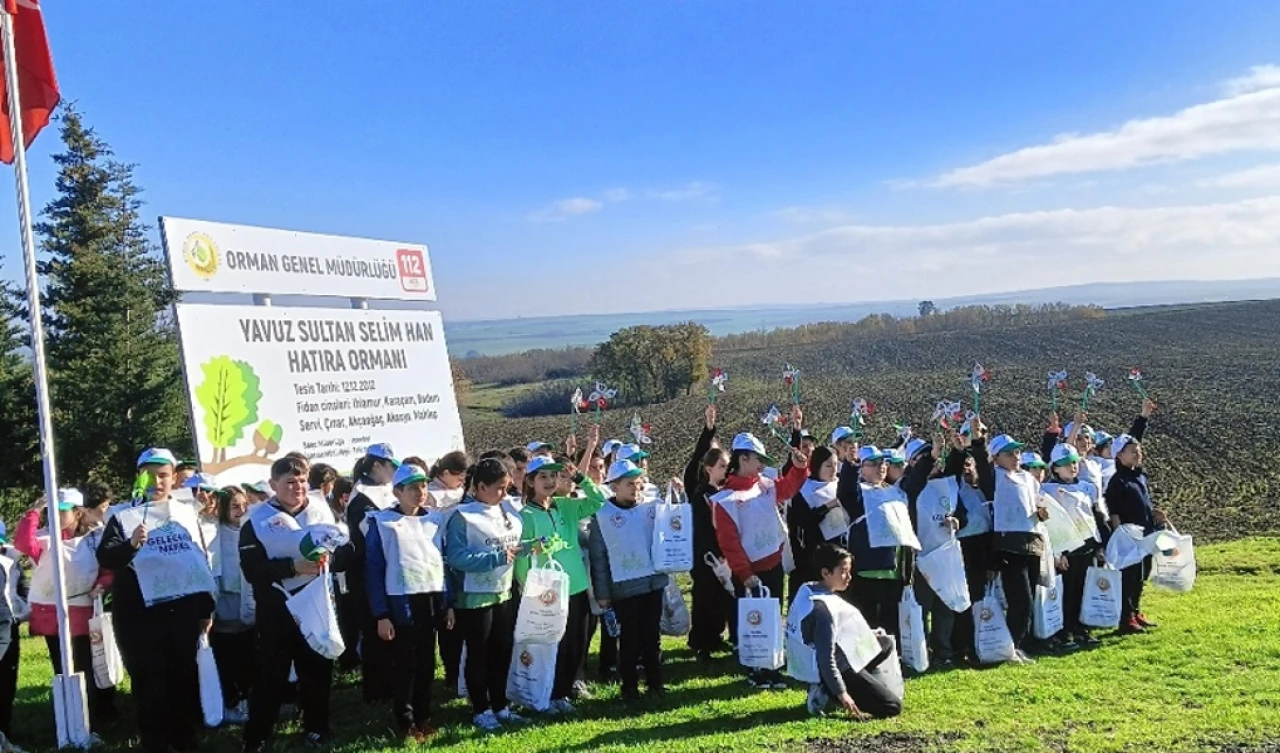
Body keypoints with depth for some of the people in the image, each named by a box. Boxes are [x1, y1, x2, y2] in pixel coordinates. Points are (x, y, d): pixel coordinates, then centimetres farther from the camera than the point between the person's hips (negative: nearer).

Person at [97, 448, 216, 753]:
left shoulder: (187, 512, 8)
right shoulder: (123, 515, -2)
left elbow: (202, 561, 13)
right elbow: (105, 558, -14)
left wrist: (206, 609, 13)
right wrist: (131, 544, -34)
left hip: (183, 611, 3)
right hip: (140, 614, -3)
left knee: (185, 678, 11)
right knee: (149, 682, 3)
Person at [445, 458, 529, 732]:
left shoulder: (508, 511, 5)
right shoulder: (462, 516, -16)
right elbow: (455, 557, -23)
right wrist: (497, 558, -24)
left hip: (504, 594, 7)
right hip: (475, 597, -6)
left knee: (502, 652, 15)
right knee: (478, 655, 7)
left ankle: (500, 706, 29)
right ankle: (481, 710, 21)